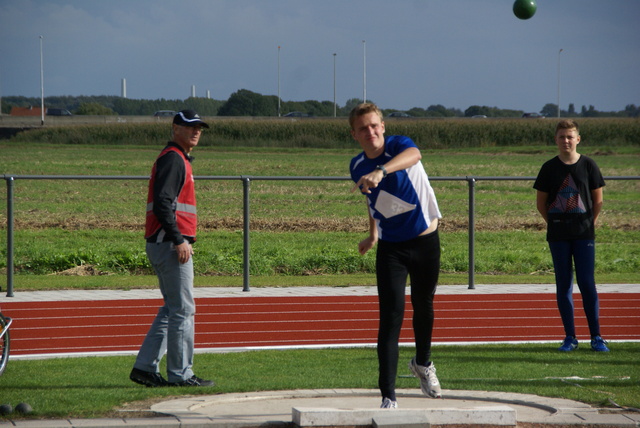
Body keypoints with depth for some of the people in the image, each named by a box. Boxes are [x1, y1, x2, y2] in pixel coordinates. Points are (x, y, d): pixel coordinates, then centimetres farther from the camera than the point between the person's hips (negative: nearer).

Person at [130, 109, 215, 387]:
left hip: (171, 243, 11)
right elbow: (162, 203, -22)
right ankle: (180, 374, -2)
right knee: (183, 309, -6)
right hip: (170, 243, -11)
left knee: (172, 308, 14)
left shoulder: (178, 160, 21)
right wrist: (179, 241, -24)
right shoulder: (173, 158, -11)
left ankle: (145, 367, 12)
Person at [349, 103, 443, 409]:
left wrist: (380, 171, -62)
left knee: (423, 307, 20)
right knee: (391, 317, -12)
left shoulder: (398, 145, -18)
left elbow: (413, 155, -45)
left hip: (425, 242, -1)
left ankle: (423, 364, 50)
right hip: (391, 248, 1)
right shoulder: (357, 167, -4)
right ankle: (388, 397, -14)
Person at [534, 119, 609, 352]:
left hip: (584, 234, -1)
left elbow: (598, 199, 6)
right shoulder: (549, 168, 1)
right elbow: (540, 202, 8)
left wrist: (590, 222, 4)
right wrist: (553, 223, 5)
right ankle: (570, 337, 9)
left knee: (587, 283, -3)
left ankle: (596, 337, 3)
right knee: (563, 285, 3)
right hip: (558, 235, 1)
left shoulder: (588, 165, 0)